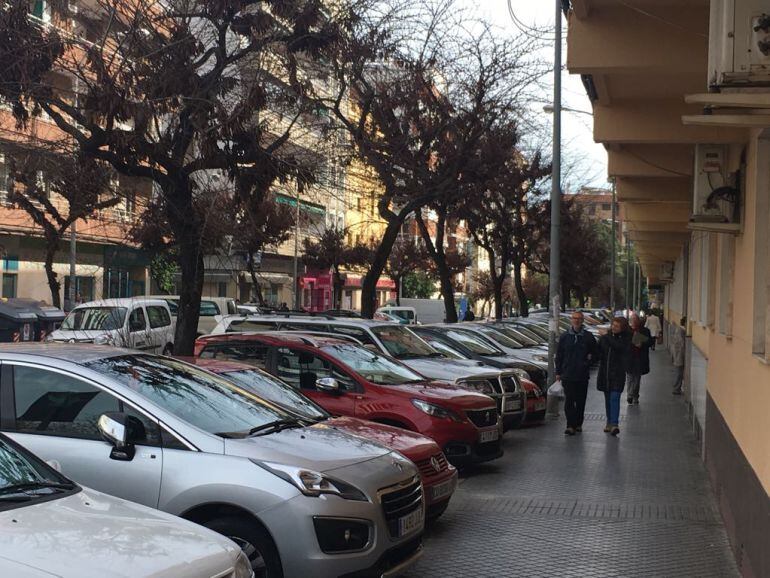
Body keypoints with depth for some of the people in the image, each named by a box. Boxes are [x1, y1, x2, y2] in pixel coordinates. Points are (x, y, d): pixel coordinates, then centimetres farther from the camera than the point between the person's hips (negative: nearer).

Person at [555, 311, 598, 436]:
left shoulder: (588, 337, 2)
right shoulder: (564, 337, 5)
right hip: (568, 374, 0)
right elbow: (559, 355, 9)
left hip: (583, 375, 1)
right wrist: (558, 372, 6)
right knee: (569, 401, -7)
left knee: (580, 401, 8)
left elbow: (595, 352, 15)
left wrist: (590, 357, -5)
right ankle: (570, 425, -8)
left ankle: (578, 424, 21)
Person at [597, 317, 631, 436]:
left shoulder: (625, 339, -4)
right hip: (605, 373, 5)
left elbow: (619, 347, -24)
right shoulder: (605, 338, 7)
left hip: (618, 373, -4)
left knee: (614, 398, -14)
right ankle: (609, 422, 24)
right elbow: (598, 352, 12)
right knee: (608, 399, 13)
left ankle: (614, 424, -18)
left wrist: (608, 337, -18)